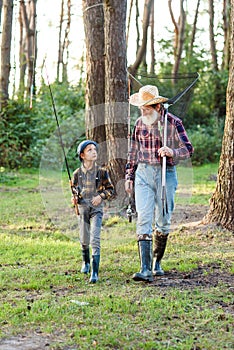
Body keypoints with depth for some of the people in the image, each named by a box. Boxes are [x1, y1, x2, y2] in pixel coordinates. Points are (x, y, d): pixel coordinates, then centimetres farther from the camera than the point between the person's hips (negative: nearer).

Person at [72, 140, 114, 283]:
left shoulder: (102, 171, -3)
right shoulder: (77, 173, 1)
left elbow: (110, 189, 5)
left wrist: (101, 196, -12)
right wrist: (74, 199, -6)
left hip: (97, 209, -2)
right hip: (83, 208, 2)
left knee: (95, 239, -16)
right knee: (84, 240, 14)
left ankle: (95, 272, -19)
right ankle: (86, 262, 43)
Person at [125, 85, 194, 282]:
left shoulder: (173, 123, -6)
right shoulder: (140, 123, 7)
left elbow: (188, 149, -10)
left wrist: (172, 152, -29)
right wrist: (129, 176, 15)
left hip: (166, 174, -2)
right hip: (143, 173, 2)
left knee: (163, 221, 6)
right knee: (144, 220, -10)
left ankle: (157, 263, 26)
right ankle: (145, 269, -16)